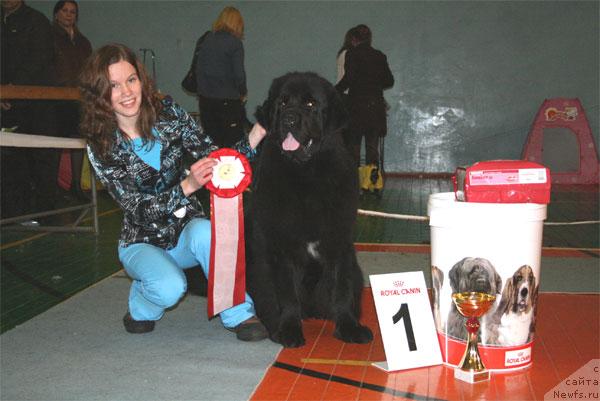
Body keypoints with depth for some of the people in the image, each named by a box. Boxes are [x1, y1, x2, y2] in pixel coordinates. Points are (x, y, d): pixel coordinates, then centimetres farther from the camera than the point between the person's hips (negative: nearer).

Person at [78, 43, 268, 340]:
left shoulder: (167, 113, -8)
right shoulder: (102, 146, -13)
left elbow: (215, 159, -8)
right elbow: (137, 209, -20)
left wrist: (254, 138, -26)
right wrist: (187, 186, -35)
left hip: (186, 229, 2)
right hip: (143, 243, -1)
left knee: (205, 231, -34)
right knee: (170, 287, -32)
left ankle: (239, 314, -15)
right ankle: (142, 308, 6)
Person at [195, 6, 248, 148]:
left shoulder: (206, 40, 7)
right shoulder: (234, 43, -9)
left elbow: (197, 69, 9)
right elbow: (238, 73, -11)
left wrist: (203, 89, 15)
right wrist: (243, 93, 6)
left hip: (205, 98, 5)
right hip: (228, 100, -5)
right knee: (232, 143, 1)